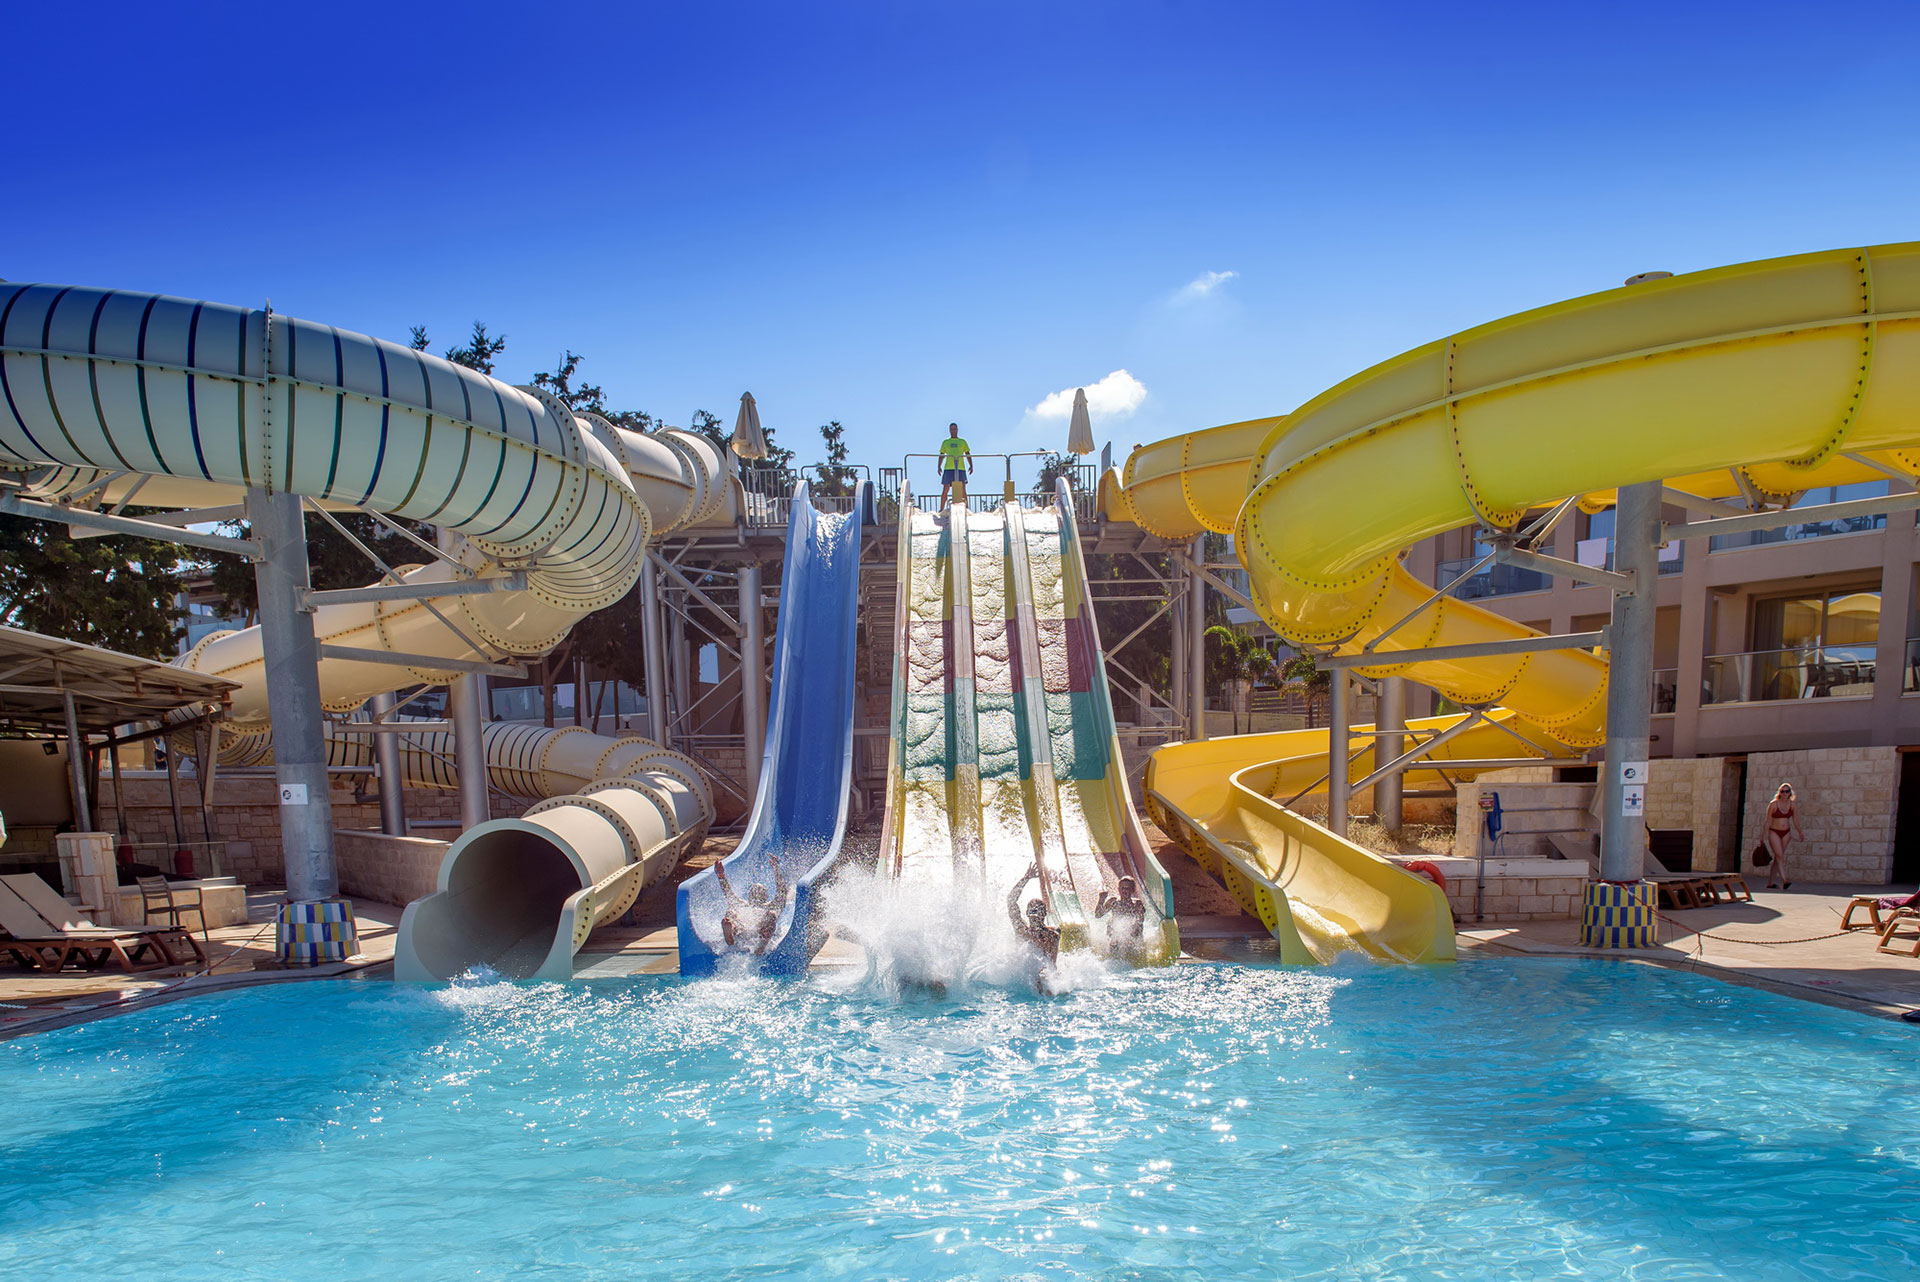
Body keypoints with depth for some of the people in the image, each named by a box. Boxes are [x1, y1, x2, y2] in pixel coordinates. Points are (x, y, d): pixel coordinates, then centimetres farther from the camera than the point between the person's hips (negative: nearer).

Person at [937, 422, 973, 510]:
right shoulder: (945, 442, 19)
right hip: (948, 468, 0)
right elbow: (941, 455, 16)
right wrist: (939, 467, 3)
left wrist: (971, 466, 1)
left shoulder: (962, 441, 17)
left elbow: (968, 454, 14)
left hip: (960, 469, 0)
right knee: (945, 490, -3)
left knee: (962, 490, -4)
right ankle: (941, 509, 1)